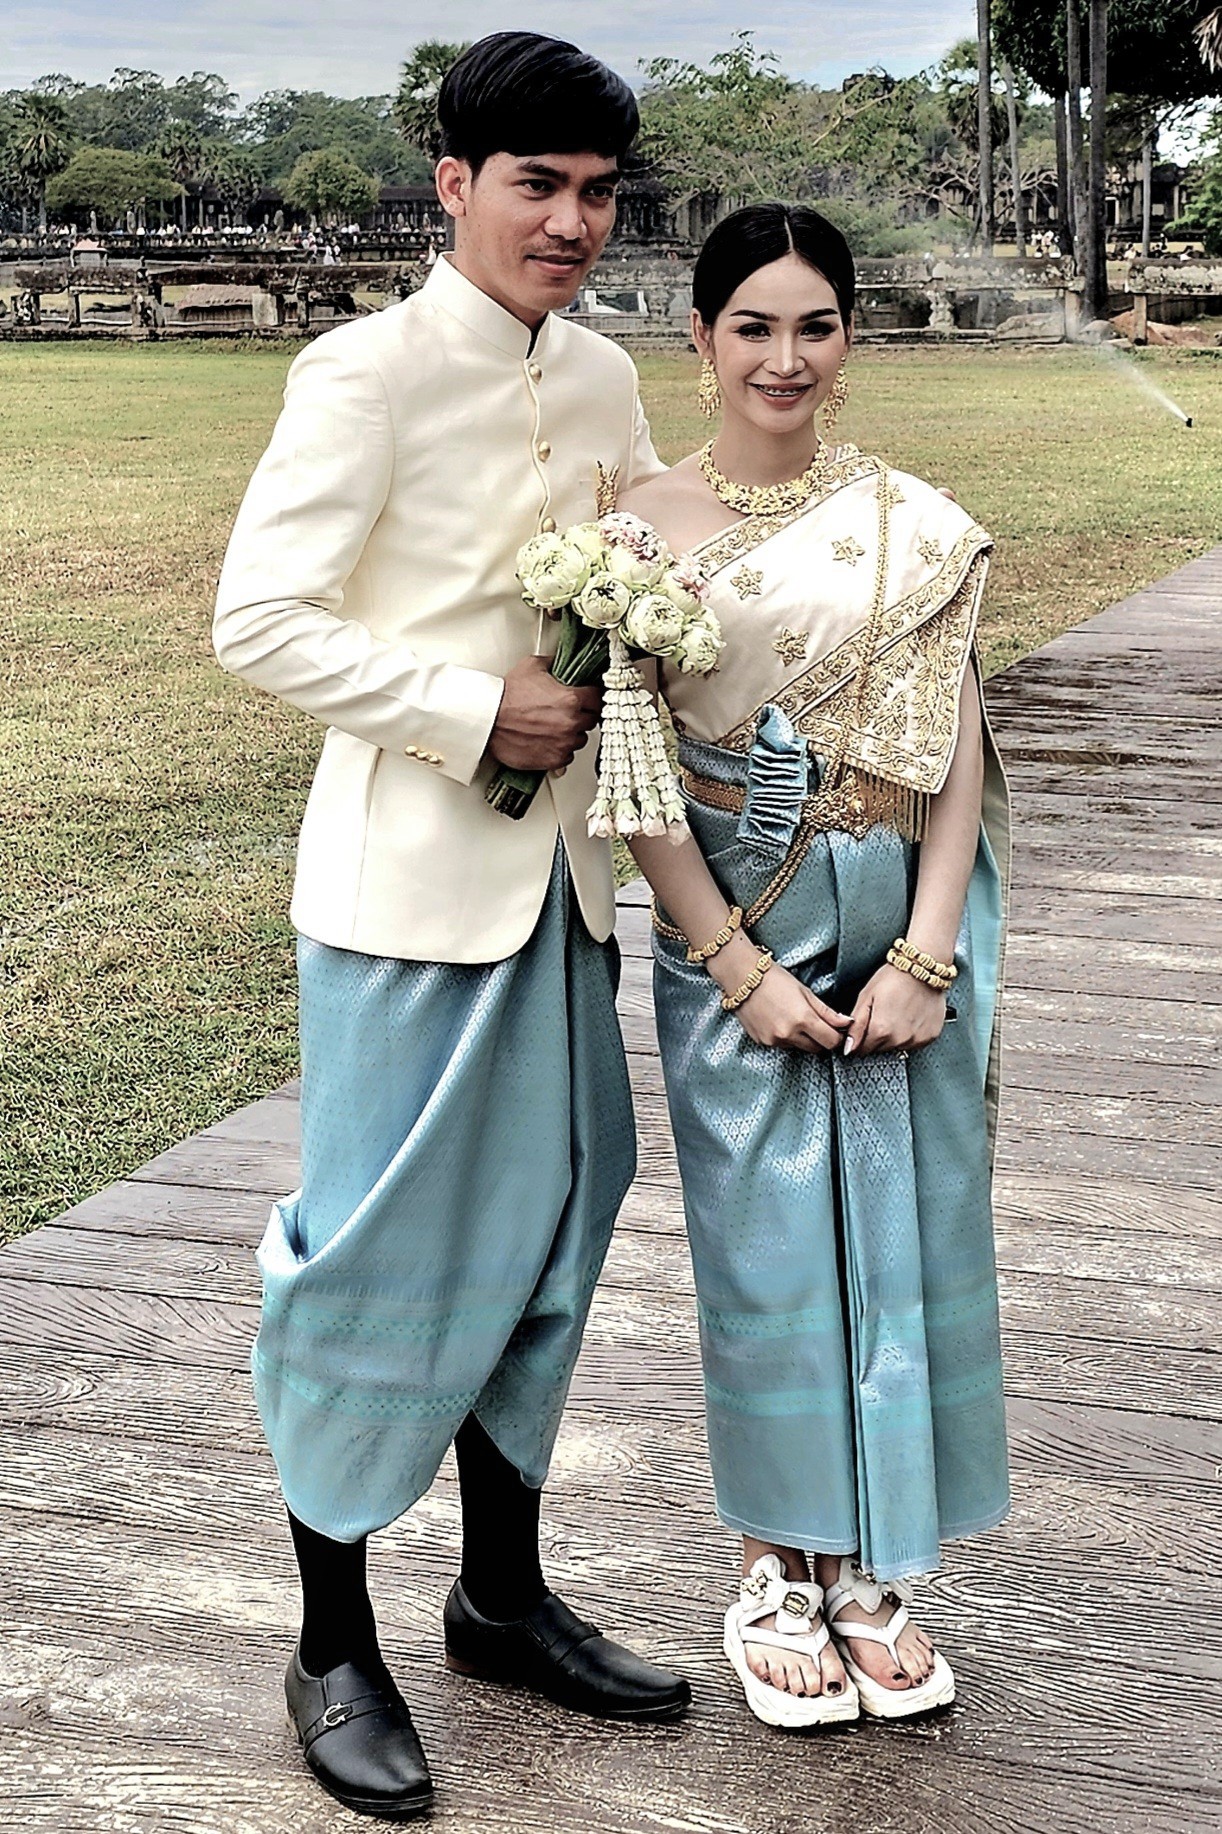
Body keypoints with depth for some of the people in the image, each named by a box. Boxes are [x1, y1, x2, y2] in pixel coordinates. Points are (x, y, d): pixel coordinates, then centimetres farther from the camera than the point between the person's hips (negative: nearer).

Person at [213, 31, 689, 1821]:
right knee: (379, 1254, 1)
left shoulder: (603, 379, 9)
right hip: (409, 881, -7)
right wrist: (477, 716, -17)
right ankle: (334, 1643, 18)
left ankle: (503, 1588, 33)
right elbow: (260, 620, -16)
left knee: (542, 1232, 15)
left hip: (561, 869, 7)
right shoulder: (368, 370, -11)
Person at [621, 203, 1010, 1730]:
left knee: (901, 1238, 7)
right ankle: (776, 1575, 23)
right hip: (730, 940, -1)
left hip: (903, 934, 2)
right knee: (763, 1247, 6)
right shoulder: (647, 528, -3)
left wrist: (924, 957, -9)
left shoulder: (914, 527, 1)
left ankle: (871, 1569, 24)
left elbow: (953, 756, 0)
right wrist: (742, 967, -10)